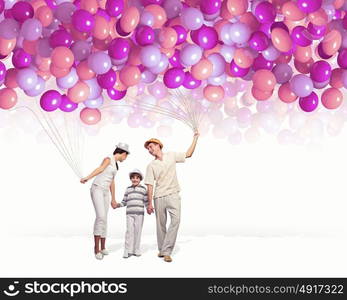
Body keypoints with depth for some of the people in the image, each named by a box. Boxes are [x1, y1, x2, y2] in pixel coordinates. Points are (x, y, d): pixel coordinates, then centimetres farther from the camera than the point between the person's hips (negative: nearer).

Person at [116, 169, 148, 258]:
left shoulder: (143, 189, 9)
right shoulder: (128, 189, 15)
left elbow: (146, 201, 6)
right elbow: (124, 202, 15)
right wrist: (118, 205, -1)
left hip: (139, 213, -1)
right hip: (129, 213, 1)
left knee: (137, 231, 0)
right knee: (129, 231, -7)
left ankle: (136, 250, 8)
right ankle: (128, 251, -6)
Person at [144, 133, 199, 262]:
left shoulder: (172, 156, 7)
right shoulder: (151, 165, 3)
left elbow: (188, 154, 19)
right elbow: (150, 186, -1)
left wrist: (195, 139, 15)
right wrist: (149, 203, -5)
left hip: (173, 195, 0)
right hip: (159, 197, 0)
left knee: (176, 219, -17)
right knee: (160, 224, 3)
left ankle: (166, 251, -18)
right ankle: (161, 249, 20)